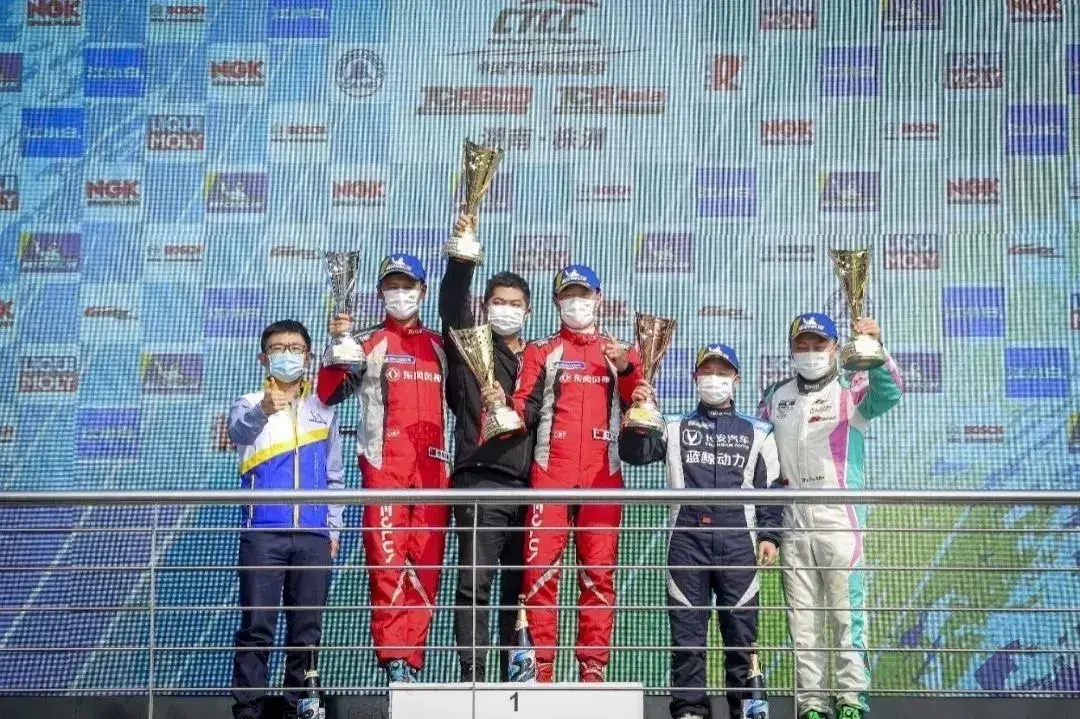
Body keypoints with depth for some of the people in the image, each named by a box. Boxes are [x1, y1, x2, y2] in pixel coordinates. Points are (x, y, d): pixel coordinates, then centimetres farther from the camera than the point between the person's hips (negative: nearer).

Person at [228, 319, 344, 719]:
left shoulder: (324, 410, 16)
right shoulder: (250, 405, 6)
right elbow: (238, 433, -19)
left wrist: (333, 527, 10)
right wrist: (262, 412, -40)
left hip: (313, 536, 3)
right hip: (262, 532, -3)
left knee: (307, 630, 3)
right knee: (257, 626, -6)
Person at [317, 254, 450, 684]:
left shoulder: (439, 347, 19)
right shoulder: (367, 343, 5)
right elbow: (329, 394, -6)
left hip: (433, 467, 4)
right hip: (384, 465, -4)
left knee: (426, 567, 1)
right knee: (388, 562, -10)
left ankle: (412, 661, 5)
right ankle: (394, 662, -9)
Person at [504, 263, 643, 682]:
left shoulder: (617, 352, 19)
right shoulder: (541, 352, 16)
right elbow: (524, 405, 4)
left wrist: (626, 367, -11)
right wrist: (513, 412, -18)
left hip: (602, 477, 1)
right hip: (550, 474, -1)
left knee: (599, 572, 0)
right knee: (541, 567, -8)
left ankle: (593, 665, 3)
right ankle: (540, 665, -5)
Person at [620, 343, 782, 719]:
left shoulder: (757, 432, 15)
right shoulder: (675, 428, 16)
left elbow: (770, 488, 11)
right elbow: (634, 454, 5)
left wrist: (769, 535, 0)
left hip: (737, 540, 0)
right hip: (687, 537, 1)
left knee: (741, 625, -1)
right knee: (686, 626, -1)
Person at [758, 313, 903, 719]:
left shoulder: (850, 391, 1)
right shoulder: (775, 397, 15)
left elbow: (888, 394, -20)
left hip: (840, 521, -4)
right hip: (794, 524, 4)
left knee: (846, 612, -7)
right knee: (803, 621, 4)